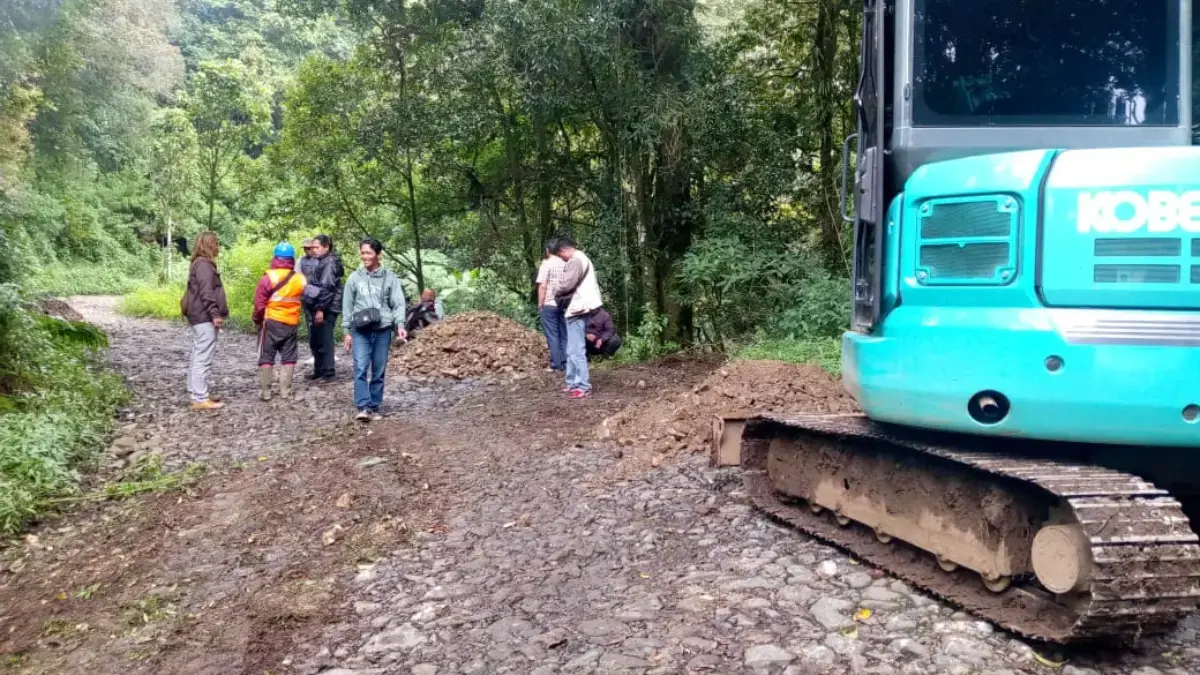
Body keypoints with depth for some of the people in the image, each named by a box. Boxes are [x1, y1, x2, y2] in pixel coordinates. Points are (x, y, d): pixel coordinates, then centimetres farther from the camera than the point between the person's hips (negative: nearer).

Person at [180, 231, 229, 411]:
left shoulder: (200, 263, 20)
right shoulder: (204, 264, -13)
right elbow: (206, 292, -22)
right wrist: (215, 314, -23)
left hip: (199, 316, 11)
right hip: (205, 317, -11)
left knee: (197, 357, 15)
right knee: (203, 358, -11)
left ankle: (197, 393, 21)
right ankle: (200, 399, -12)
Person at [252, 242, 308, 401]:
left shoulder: (269, 277, -11)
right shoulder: (300, 279, 1)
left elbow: (259, 303, -9)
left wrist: (257, 319, 5)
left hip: (271, 322, -3)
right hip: (292, 323, 3)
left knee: (266, 357, 6)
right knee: (288, 357, 11)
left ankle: (265, 391, 6)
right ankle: (285, 391, 9)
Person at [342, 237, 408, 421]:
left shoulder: (390, 278, 3)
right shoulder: (354, 278, 6)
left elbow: (398, 303, -1)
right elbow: (347, 306, 9)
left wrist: (400, 324, -16)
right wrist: (347, 331, 6)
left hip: (383, 330, 0)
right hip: (361, 331, 0)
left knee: (379, 372, 5)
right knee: (360, 369, -12)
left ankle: (374, 408, 13)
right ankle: (363, 407, -15)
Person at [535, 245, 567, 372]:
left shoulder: (546, 264, -8)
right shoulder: (566, 264, 5)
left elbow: (542, 286, -12)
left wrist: (540, 304, -5)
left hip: (549, 304, -4)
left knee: (552, 336, 1)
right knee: (564, 335, 10)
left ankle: (556, 365, 1)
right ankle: (565, 364, 11)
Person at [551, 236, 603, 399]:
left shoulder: (576, 260, -13)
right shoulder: (581, 259, 21)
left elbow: (566, 285, -20)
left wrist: (557, 296, -1)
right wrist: (562, 297, 8)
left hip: (577, 309, -11)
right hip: (577, 308, 11)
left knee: (576, 351, -9)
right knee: (573, 350, 14)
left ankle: (583, 387, -8)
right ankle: (574, 384, 19)